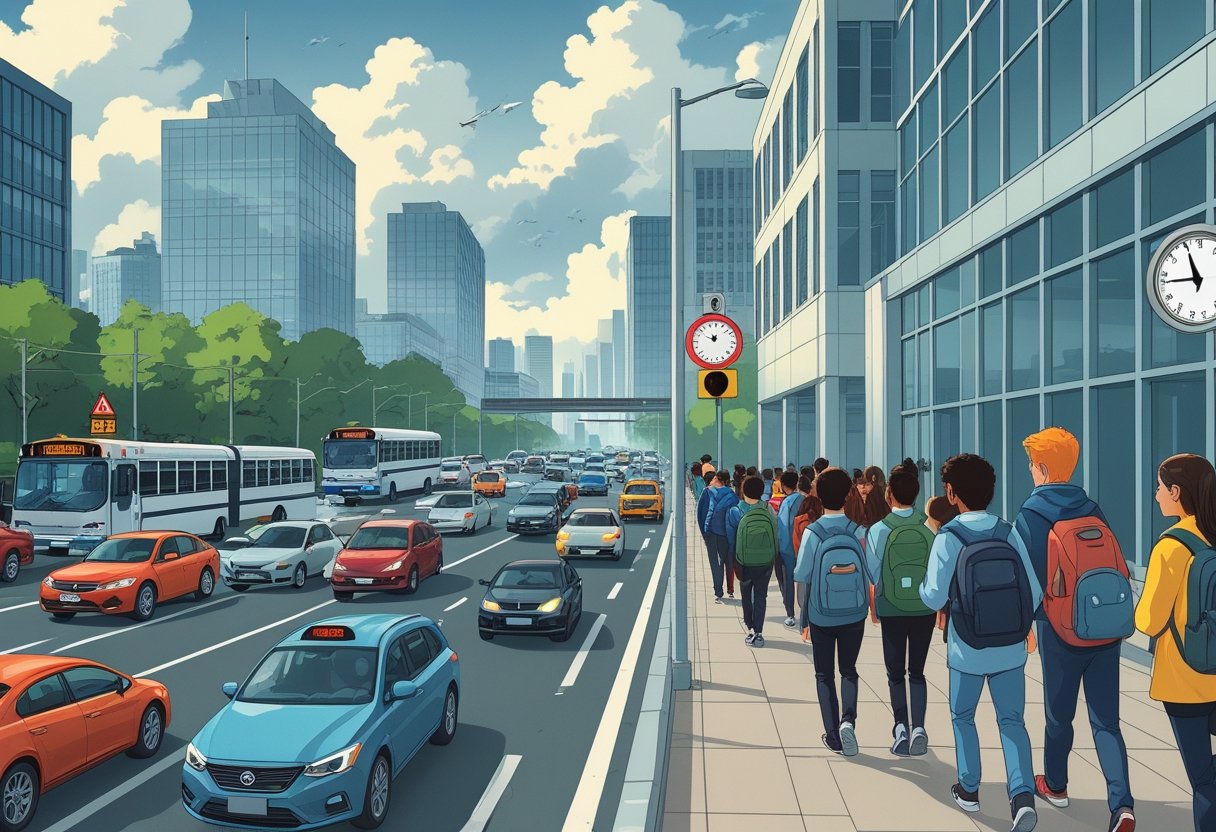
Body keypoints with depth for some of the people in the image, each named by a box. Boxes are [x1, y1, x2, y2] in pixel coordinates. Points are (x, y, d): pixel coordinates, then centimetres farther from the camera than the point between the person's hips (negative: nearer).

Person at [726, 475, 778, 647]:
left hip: (745, 562, 0)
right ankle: (758, 632, 6)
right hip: (766, 561, 1)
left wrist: (736, 556, 10)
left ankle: (750, 628, 19)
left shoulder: (734, 512, -13)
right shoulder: (769, 510, -11)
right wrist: (772, 555, 10)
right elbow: (776, 535, -5)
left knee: (746, 595, 19)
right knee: (761, 596, 12)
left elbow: (730, 539, -6)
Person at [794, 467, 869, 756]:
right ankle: (848, 719, -2)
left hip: (821, 616, -1)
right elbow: (870, 574, -6)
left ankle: (832, 735, 15)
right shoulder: (858, 531, -10)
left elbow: (802, 578, -10)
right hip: (854, 616, 1)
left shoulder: (813, 532, -13)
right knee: (848, 670, 19)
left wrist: (803, 614, 2)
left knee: (824, 674, 13)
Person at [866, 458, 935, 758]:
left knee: (895, 671, 11)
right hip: (924, 609, 1)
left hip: (891, 610, -1)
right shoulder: (930, 527, -7)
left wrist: (872, 607, 9)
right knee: (917, 671, 13)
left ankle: (901, 726, -1)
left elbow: (873, 575, -6)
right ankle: (918, 727, 1)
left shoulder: (878, 530, -11)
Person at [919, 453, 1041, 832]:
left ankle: (969, 790, 28)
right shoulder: (1010, 534, -4)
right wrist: (1017, 625, 14)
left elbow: (934, 598, -14)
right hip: (1011, 648, 2)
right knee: (1012, 720, 11)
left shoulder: (949, 538, -14)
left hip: (967, 650, -2)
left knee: (963, 718, 18)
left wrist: (924, 585, 8)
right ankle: (1022, 795, -6)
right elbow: (1035, 593, -3)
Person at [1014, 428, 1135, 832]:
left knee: (1059, 713, 14)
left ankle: (1055, 785, 33)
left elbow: (1026, 576, -9)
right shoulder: (1092, 511, 6)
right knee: (1106, 720, 6)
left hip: (1061, 632, -3)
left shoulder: (1031, 515, -7)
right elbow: (1119, 569, 9)